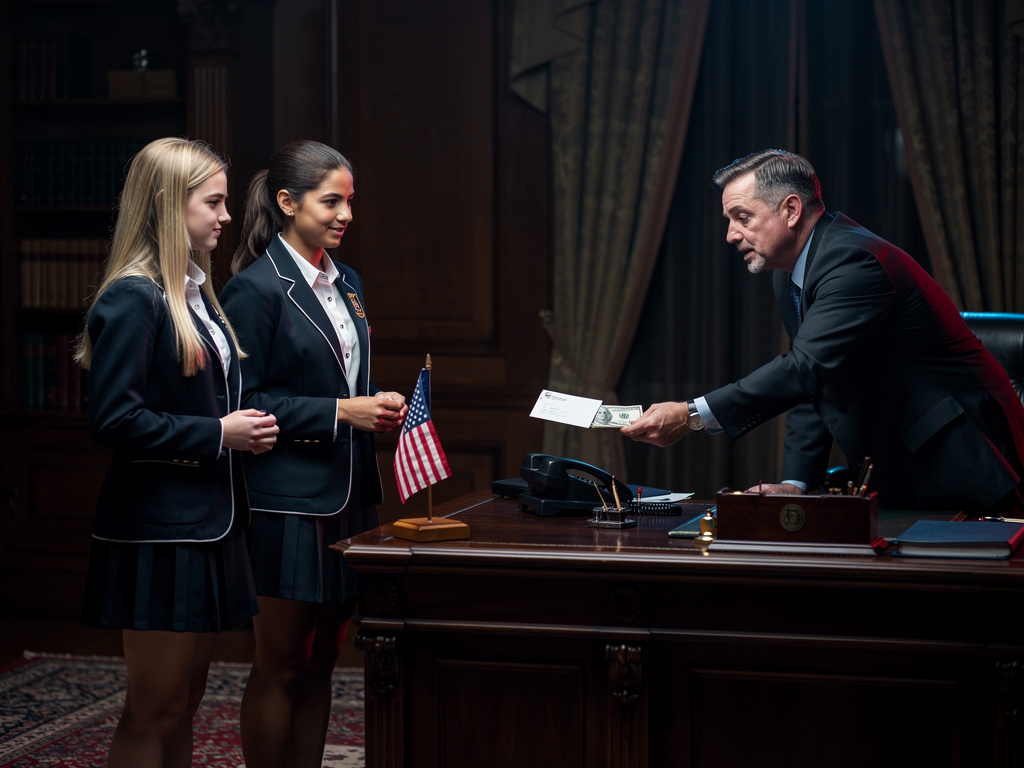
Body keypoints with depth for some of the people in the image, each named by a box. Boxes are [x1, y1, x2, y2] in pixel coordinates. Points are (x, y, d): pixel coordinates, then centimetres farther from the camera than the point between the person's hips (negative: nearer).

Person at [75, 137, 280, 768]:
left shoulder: (197, 293, 14)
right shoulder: (132, 300, -14)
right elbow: (114, 419, -21)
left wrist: (246, 427, 9)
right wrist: (216, 435, -17)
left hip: (209, 522, 9)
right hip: (160, 531, -9)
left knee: (184, 704, 14)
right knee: (154, 713, -2)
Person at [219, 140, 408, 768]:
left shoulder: (346, 283, 14)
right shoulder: (256, 288, -11)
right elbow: (244, 402, -15)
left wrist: (377, 404, 3)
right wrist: (340, 411, -18)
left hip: (347, 497, 8)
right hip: (288, 500, -8)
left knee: (321, 667, 12)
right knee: (280, 668, 0)